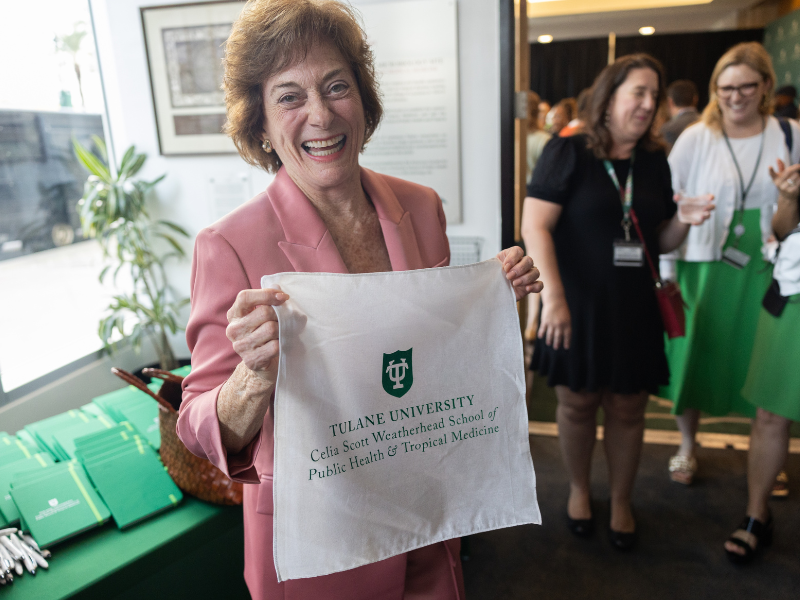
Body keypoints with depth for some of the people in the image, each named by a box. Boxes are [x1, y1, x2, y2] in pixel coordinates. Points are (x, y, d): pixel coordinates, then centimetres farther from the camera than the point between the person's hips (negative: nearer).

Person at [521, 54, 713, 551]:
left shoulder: (654, 162, 9)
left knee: (628, 407, 10)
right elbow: (535, 225, -14)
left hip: (633, 308, 4)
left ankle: (622, 502, 33)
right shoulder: (568, 152, -6)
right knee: (578, 401, 9)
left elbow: (661, 242, 15)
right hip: (577, 305, -3)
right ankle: (579, 490, 35)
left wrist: (683, 220, -8)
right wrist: (554, 296, -22)